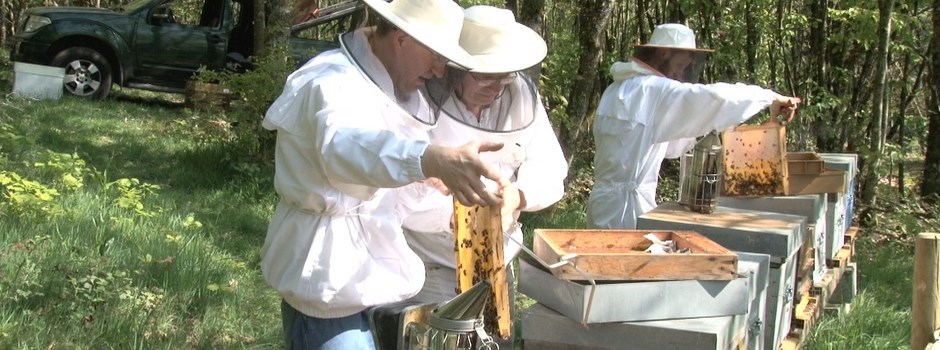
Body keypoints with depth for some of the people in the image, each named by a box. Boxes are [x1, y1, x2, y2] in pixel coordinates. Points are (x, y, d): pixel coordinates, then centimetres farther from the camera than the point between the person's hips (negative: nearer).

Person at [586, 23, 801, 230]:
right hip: (626, 205, -10)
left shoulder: (619, 89, 17)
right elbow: (713, 97, -23)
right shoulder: (651, 90, -13)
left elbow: (664, 142, 24)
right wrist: (769, 97, -12)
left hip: (605, 198, 10)